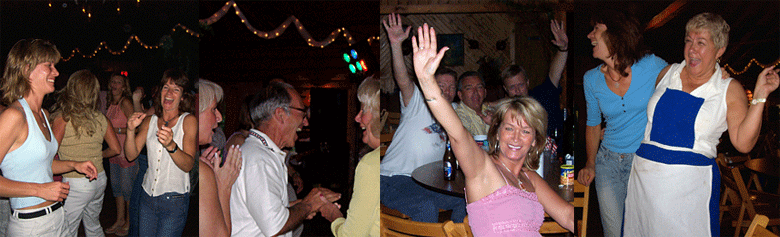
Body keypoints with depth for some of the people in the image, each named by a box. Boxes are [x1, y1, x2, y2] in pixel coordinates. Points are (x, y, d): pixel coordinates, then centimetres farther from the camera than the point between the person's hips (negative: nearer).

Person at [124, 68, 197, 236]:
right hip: (148, 197, 4)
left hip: (174, 200, -4)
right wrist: (131, 130, -14)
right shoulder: (149, 121, 6)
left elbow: (188, 165, -16)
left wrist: (171, 146, -33)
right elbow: (131, 155, 2)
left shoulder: (188, 121, -7)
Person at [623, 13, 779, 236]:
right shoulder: (668, 73, 9)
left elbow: (743, 143, -8)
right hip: (644, 180, 3)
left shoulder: (729, 89, 1)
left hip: (690, 186, -2)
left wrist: (759, 96, -14)